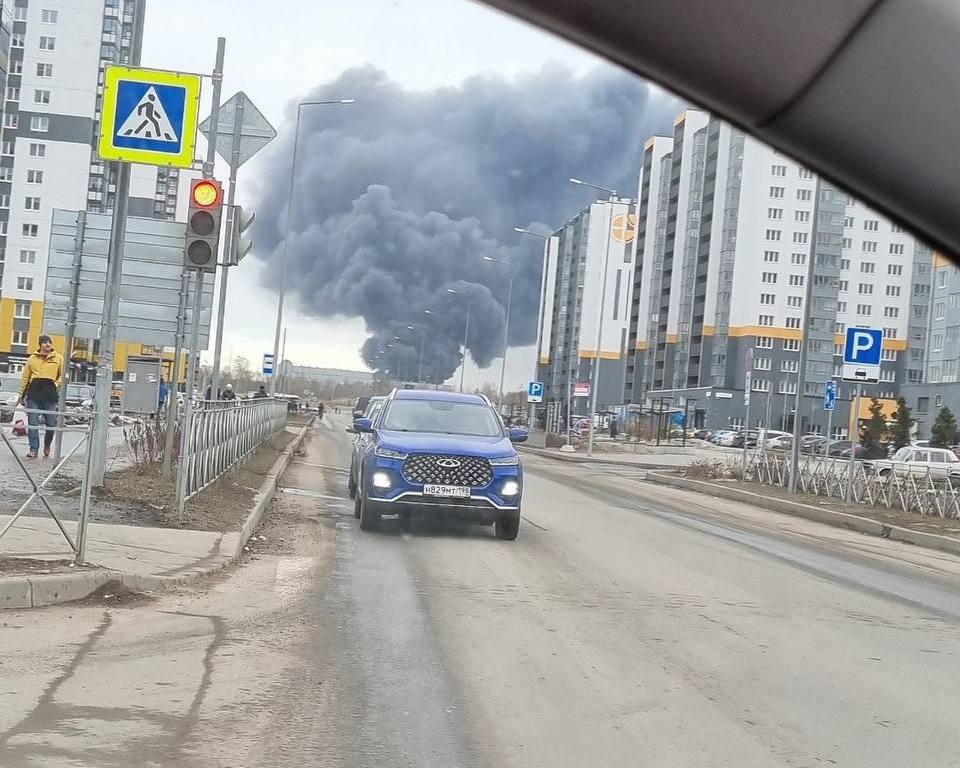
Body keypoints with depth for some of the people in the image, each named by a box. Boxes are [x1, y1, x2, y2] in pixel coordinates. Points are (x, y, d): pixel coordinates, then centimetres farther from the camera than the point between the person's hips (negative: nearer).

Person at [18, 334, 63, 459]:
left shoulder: (58, 358, 9)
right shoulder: (33, 358, 12)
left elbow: (62, 375, 10)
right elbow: (25, 377, 13)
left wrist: (56, 384, -7)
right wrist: (21, 394, 10)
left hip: (50, 393, -1)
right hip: (34, 392, 1)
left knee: (51, 423, 0)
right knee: (32, 422, -4)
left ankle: (47, 445, 26)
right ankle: (34, 449, -2)